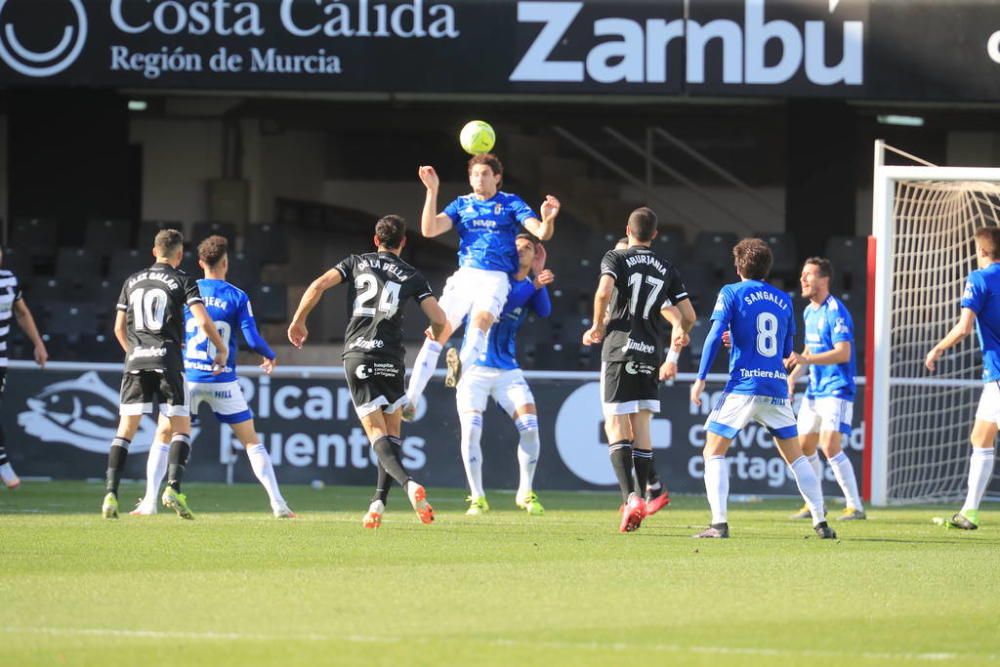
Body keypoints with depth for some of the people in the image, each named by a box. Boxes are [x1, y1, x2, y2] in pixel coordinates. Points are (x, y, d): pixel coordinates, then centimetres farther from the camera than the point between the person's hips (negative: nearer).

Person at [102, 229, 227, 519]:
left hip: (136, 360, 3)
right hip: (167, 360, -3)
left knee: (125, 429, 4)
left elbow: (119, 328, 19)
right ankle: (173, 488, -14)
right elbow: (203, 322, -8)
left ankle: (111, 493, -8)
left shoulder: (133, 281, 15)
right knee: (181, 428, 3)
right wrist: (221, 349, 7)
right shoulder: (182, 281, 1)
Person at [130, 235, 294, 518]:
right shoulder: (237, 297, -3)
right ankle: (278, 503, 3)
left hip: (187, 377, 0)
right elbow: (252, 338, -6)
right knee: (251, 440, 8)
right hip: (223, 381, 0)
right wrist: (269, 356, 14)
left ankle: (149, 502, 2)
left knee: (163, 436, 13)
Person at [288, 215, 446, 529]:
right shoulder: (411, 276, 8)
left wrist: (298, 321, 11)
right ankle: (379, 501, 1)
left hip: (357, 355, 0)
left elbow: (319, 285, -2)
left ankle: (407, 482, -30)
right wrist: (435, 336, 25)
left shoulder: (357, 263, 10)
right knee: (392, 430, 14)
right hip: (390, 358, 0)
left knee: (376, 432, -5)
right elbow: (439, 319, 1)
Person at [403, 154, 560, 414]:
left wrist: (548, 219, -24)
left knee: (479, 322, -33)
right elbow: (429, 229, 4)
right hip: (464, 276, 2)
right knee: (437, 333, -10)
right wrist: (432, 190, -4)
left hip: (496, 279, -2)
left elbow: (541, 232, 0)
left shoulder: (511, 203, 10)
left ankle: (461, 365, -60)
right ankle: (410, 400, -10)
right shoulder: (462, 204, 16)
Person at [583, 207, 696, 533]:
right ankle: (640, 497, 10)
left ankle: (630, 496, -21)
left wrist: (598, 325, -3)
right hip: (651, 354, 4)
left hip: (619, 347, -4)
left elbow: (604, 291, -19)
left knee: (616, 425, -4)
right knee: (641, 426, 12)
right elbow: (689, 316, 8)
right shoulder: (667, 270, 11)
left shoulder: (616, 258, 0)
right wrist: (680, 335, 29)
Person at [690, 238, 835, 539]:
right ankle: (821, 522, 10)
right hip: (777, 387, 4)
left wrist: (701, 378, -7)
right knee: (795, 456, 14)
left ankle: (719, 523, -11)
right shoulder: (783, 300, 14)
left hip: (743, 387, -4)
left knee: (714, 452, 4)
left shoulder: (731, 293, 2)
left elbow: (715, 336, -9)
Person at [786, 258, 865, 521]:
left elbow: (843, 353, -24)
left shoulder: (835, 311, -15)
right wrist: (794, 376, 13)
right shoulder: (809, 312, 13)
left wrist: (806, 359, -31)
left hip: (836, 390, -9)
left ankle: (855, 506, -12)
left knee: (830, 447, -18)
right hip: (814, 390, 9)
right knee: (804, 447, 11)